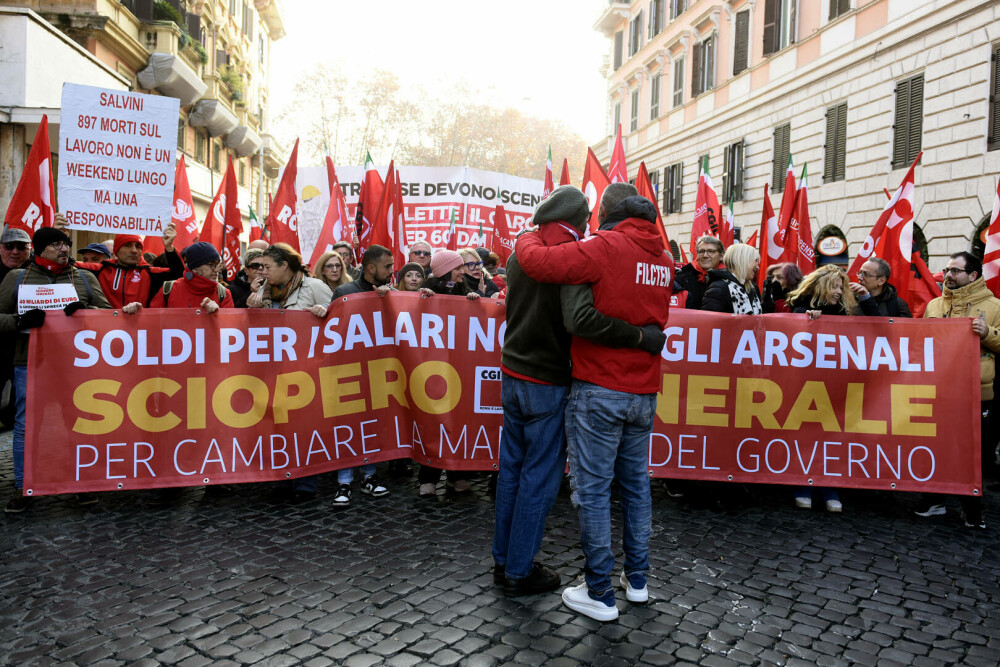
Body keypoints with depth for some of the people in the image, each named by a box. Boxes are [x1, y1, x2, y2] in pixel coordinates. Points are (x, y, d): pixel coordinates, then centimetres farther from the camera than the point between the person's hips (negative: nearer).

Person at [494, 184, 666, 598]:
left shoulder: (519, 255, 5)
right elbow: (579, 319, -34)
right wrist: (640, 336, -30)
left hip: (513, 376, 7)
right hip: (547, 384, -7)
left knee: (512, 470, 17)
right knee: (539, 478, 5)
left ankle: (504, 560, 30)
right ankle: (519, 572, 17)